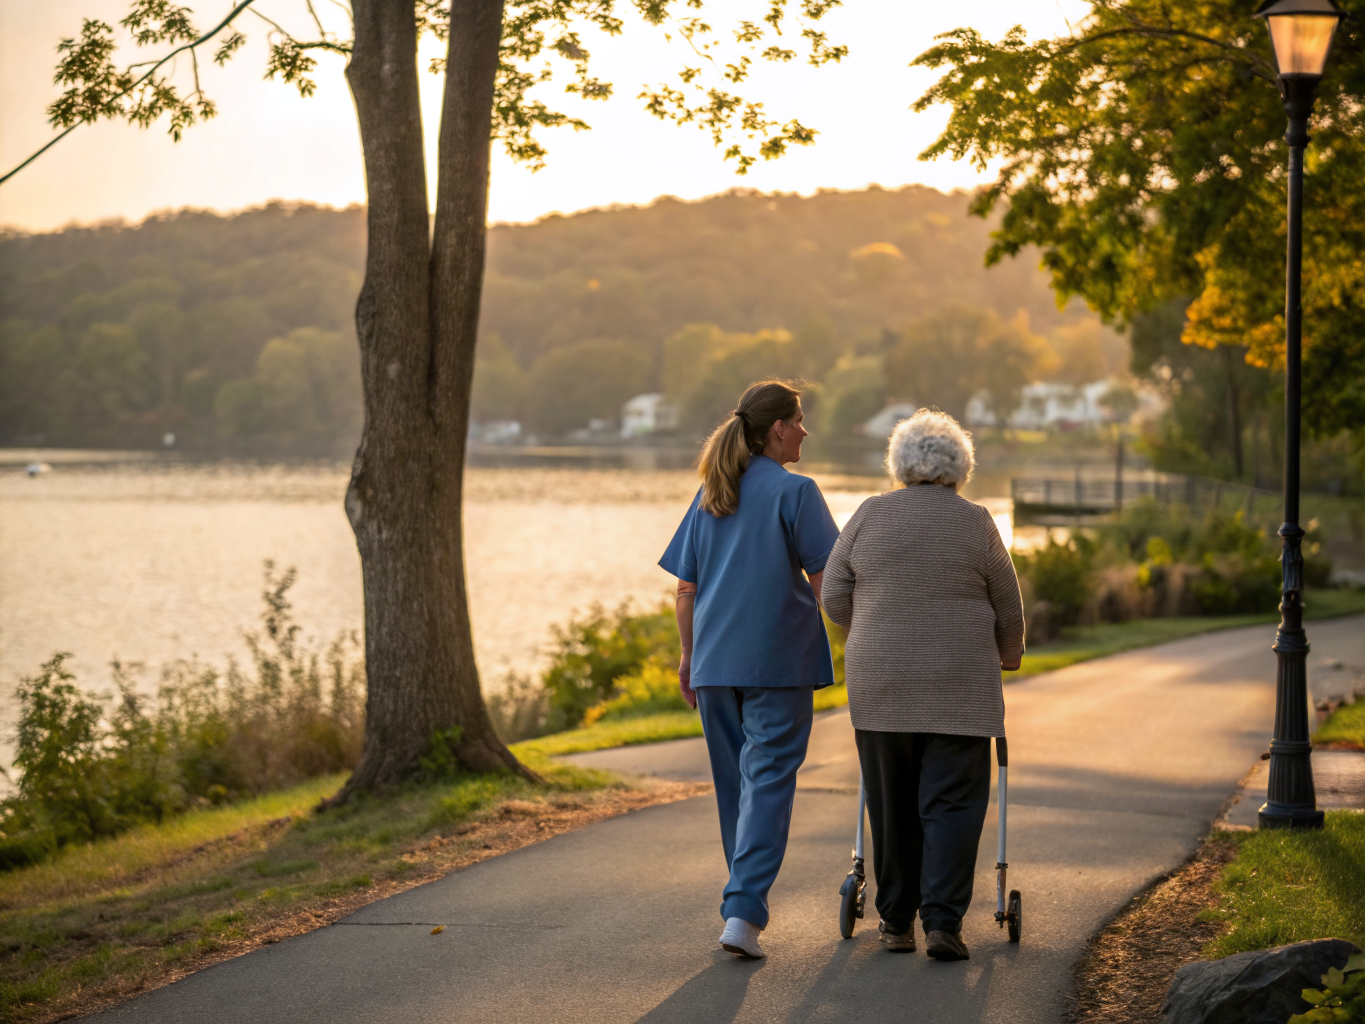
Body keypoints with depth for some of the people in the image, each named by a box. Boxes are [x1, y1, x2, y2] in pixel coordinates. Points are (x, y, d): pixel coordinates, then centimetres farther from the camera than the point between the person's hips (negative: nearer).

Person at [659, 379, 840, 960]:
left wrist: (689, 654, 20)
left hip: (714, 659, 6)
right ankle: (743, 910, -17)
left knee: (733, 780, 15)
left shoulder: (709, 496, 10)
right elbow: (824, 580, -8)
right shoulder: (794, 491, -7)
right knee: (768, 779, -6)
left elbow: (686, 588, 11)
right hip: (778, 659, -6)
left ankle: (744, 902, 25)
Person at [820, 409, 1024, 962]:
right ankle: (942, 921, -11)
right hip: (959, 688, -2)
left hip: (879, 684, 2)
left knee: (891, 806, 11)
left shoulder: (870, 516, 2)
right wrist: (1009, 655, 24)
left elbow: (834, 594, 4)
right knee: (952, 805, 0)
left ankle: (895, 920, 17)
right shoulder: (975, 523, -1)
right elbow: (1007, 606, 6)